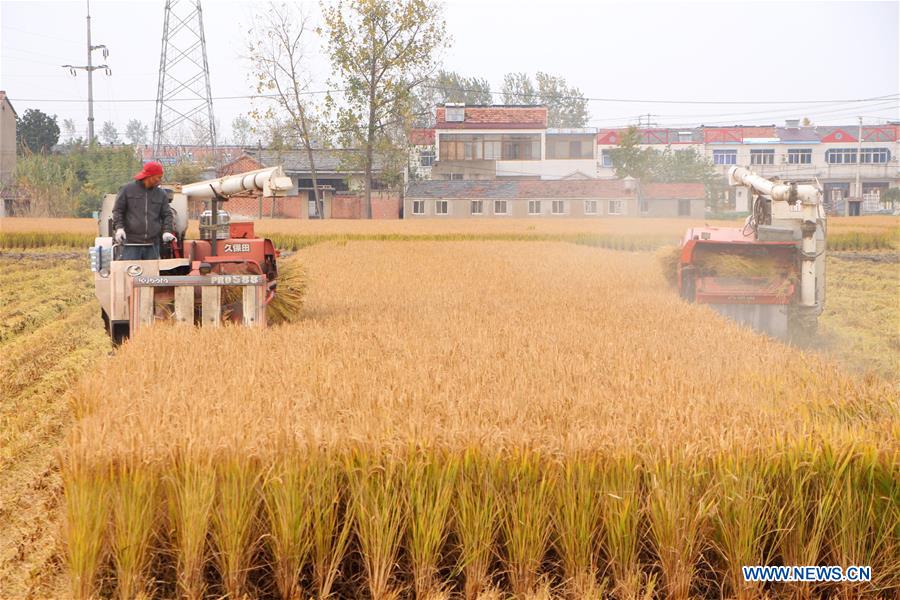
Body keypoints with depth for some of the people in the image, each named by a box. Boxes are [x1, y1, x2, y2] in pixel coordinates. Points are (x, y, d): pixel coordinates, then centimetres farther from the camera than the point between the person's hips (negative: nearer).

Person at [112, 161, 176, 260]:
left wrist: (167, 230, -7)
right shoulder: (127, 190, 4)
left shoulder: (161, 194, 12)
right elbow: (117, 210, 6)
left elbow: (167, 215, 12)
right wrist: (119, 227, -10)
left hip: (152, 244, 3)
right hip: (131, 243, -3)